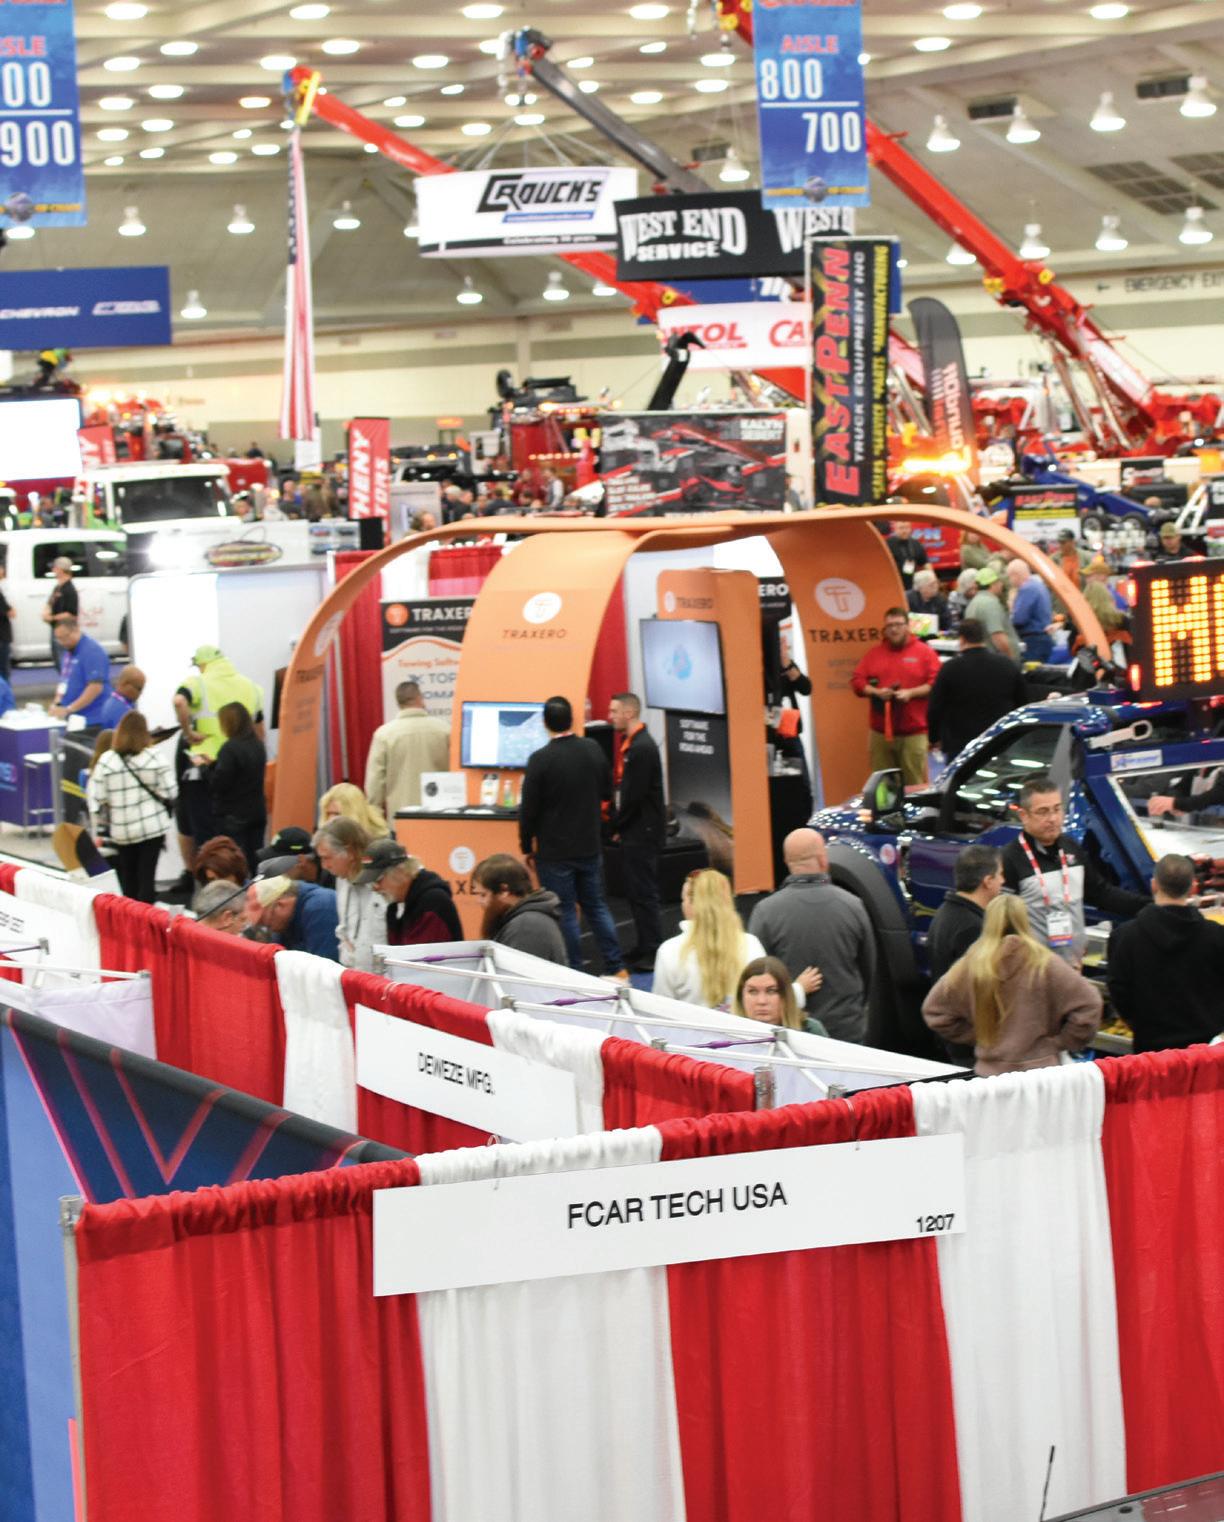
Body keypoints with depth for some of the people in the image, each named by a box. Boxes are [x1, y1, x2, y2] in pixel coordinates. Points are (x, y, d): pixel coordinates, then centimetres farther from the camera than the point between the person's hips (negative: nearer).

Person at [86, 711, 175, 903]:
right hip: (152, 826, -1)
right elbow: (168, 793, -7)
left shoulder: (106, 761, -6)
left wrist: (101, 829, 7)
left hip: (122, 830, 1)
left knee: (128, 879, 14)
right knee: (147, 876, 0)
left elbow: (96, 799, -4)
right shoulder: (155, 759, -8)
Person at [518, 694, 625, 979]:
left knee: (564, 913, 4)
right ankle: (616, 968, 14)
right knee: (596, 906, 15)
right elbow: (607, 793, 11)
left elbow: (528, 809, -13)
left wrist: (527, 847, 0)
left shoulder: (540, 759, -17)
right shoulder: (593, 750, -2)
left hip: (554, 852, -5)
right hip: (589, 847, 5)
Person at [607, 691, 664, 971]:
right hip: (634, 832, 10)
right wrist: (616, 824, 8)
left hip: (642, 832, -10)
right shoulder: (630, 744, 13)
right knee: (636, 892, 14)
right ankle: (645, 949, 22)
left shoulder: (642, 748, -18)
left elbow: (635, 795, -21)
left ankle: (652, 954, 0)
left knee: (643, 892, -5)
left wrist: (615, 827, -11)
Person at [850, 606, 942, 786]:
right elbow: (857, 681, 10)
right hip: (880, 732, 3)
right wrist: (876, 692, -9)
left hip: (914, 732, -3)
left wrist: (910, 693, -15)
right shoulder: (874, 653, 14)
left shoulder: (924, 652, 4)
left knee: (915, 786, -5)